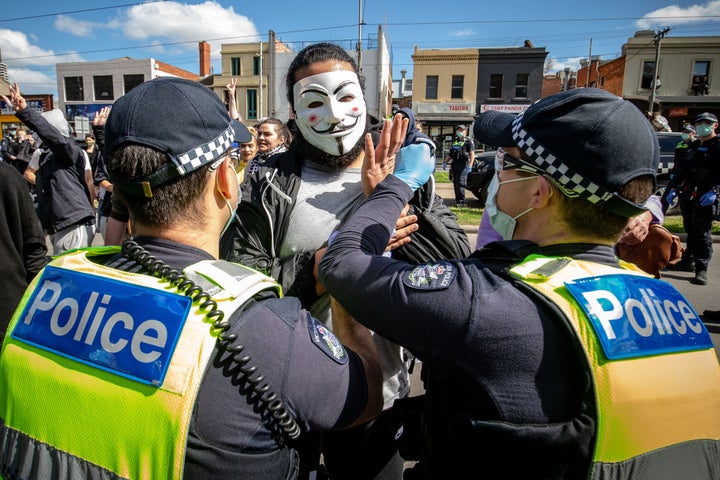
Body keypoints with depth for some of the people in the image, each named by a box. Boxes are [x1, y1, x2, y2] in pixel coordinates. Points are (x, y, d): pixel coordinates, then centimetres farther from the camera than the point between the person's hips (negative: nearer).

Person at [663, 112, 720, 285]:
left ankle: (701, 269, -7)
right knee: (690, 230, 14)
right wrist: (674, 188, 18)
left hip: (705, 197, -7)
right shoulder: (692, 146, 21)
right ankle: (688, 261, 25)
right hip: (688, 194, 7)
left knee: (702, 232, -9)